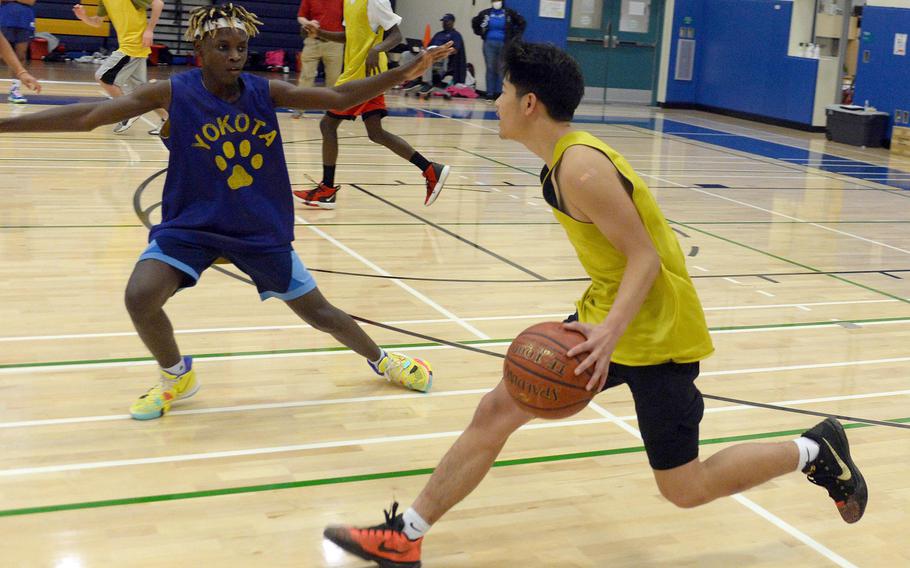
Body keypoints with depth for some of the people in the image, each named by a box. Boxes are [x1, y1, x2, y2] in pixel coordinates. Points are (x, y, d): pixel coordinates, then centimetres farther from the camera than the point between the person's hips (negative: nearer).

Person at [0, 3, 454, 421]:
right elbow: (88, 116, -17)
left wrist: (402, 73, -18)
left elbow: (338, 97, -8)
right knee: (140, 298, -24)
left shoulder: (264, 91, -7)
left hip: (262, 231, 2)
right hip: (190, 225, -1)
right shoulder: (174, 93, -14)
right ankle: (177, 376, 9)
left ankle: (380, 360, 39)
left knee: (318, 312, 8)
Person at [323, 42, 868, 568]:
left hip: (654, 330, -9)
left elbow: (645, 257, -23)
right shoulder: (564, 160, 6)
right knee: (498, 409, 3)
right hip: (608, 314, 9)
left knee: (684, 488, 3)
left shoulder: (581, 168, -22)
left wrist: (610, 332, -36)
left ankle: (815, 451, 24)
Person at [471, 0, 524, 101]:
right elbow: (475, 22, 20)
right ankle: (490, 94, 3)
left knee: (501, 69, -1)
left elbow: (522, 23, 4)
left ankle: (498, 93, 3)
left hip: (504, 44, -1)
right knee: (490, 69, 1)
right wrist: (481, 33, 11)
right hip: (489, 44, 1)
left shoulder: (509, 13, -2)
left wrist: (515, 36, 1)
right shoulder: (486, 13, 4)